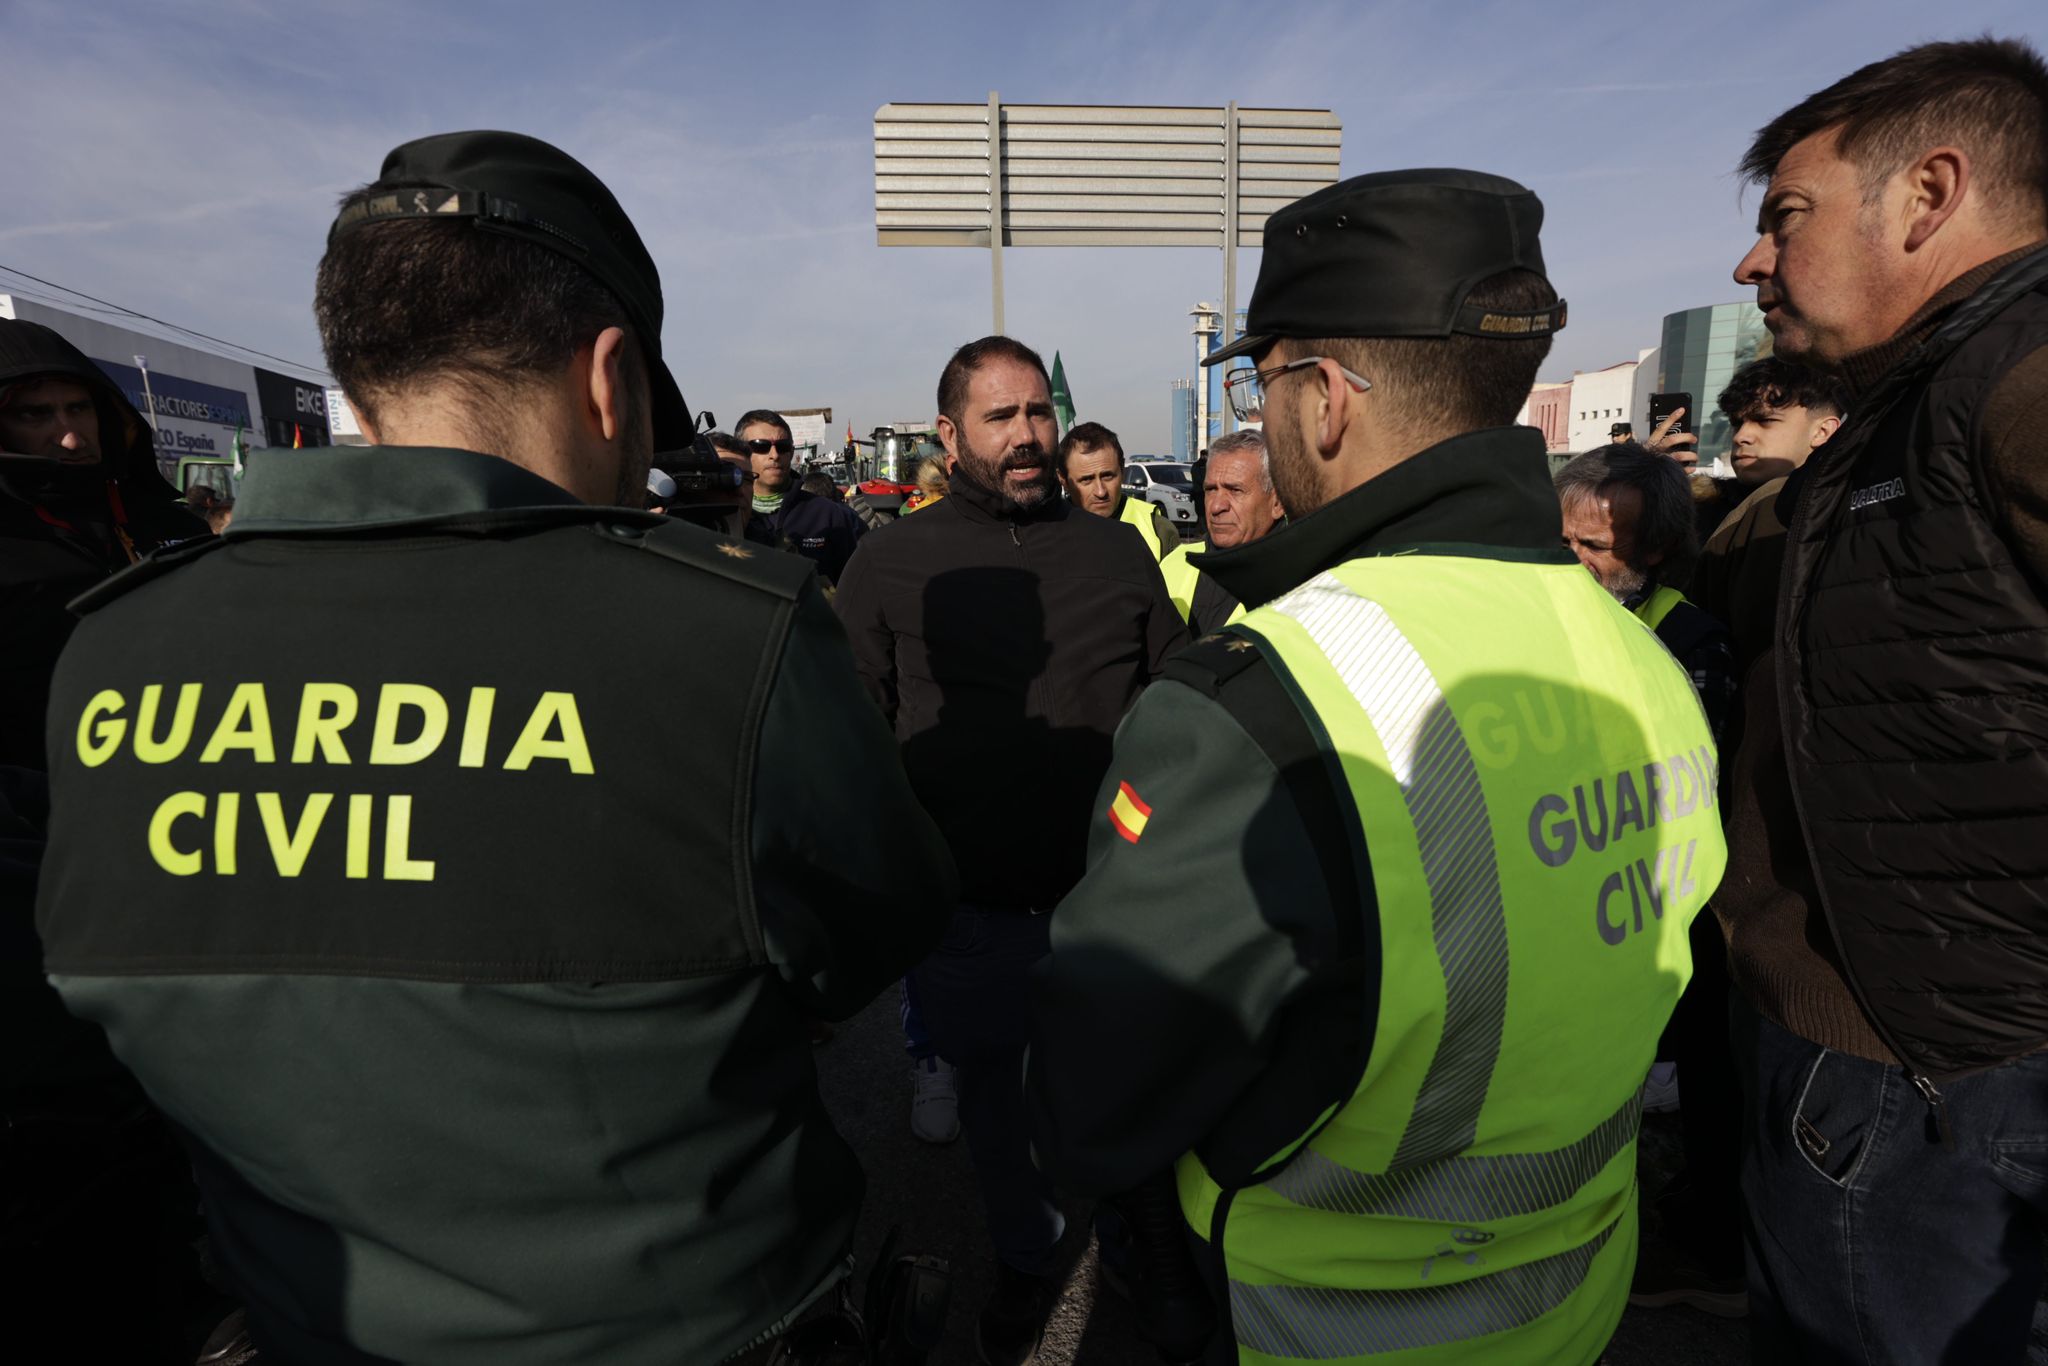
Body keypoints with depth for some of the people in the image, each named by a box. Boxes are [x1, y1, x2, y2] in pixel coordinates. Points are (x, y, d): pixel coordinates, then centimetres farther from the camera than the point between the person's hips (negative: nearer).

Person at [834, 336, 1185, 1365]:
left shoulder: (1118, 554, 1)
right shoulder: (887, 566, -4)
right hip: (966, 912, 0)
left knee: (1117, 1092, 20)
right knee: (994, 1099, 20)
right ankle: (1024, 1256, 49)